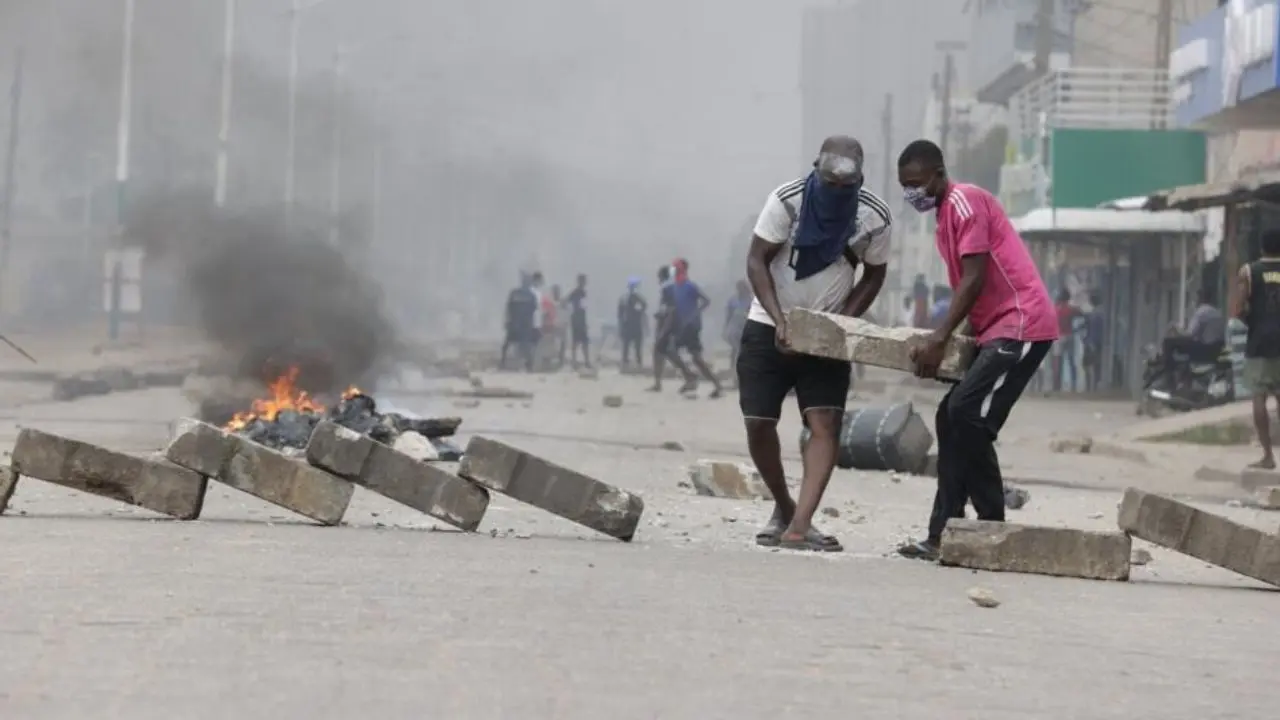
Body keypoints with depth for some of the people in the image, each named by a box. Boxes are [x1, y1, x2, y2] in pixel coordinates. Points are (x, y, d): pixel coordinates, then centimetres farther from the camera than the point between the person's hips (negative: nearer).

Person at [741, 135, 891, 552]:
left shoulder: (874, 216, -11)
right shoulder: (787, 201, -17)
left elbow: (873, 276, 3)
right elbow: (756, 261, -12)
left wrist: (844, 321, -13)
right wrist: (780, 320, -24)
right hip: (771, 327, -1)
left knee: (826, 424, -15)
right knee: (758, 423, -5)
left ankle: (799, 526, -22)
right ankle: (783, 508, 18)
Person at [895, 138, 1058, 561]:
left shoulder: (965, 201, -10)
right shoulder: (945, 216, 20)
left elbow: (975, 280, -18)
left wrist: (938, 340, -21)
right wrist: (947, 338, 17)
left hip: (1022, 324, -10)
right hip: (996, 328, 10)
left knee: (967, 415, -17)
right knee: (952, 418, 5)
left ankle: (992, 528, -13)